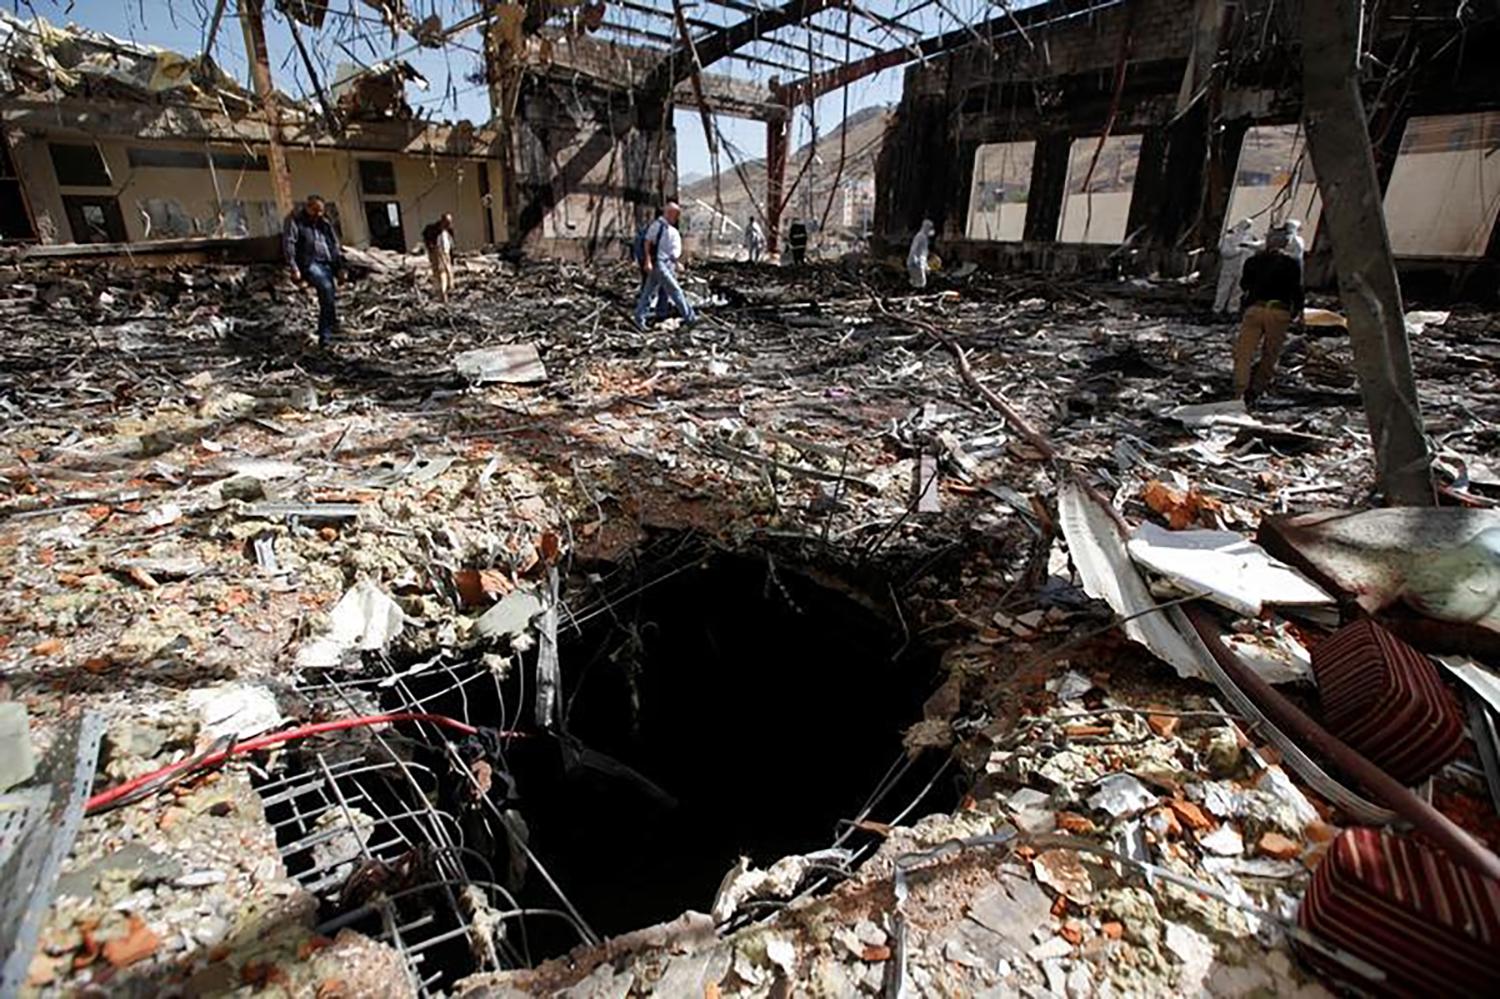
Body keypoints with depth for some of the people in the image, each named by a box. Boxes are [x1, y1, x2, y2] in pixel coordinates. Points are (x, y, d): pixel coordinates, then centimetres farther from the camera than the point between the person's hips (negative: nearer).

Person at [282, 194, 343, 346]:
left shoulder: (324, 223, 18)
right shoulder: (295, 220, 0)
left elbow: (335, 245, 22)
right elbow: (288, 244, -8)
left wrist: (340, 267, 14)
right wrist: (294, 268, -18)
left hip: (326, 264, 7)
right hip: (309, 263, -6)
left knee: (327, 296, 3)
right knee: (326, 287, -32)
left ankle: (324, 336, 13)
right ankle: (333, 325, -30)